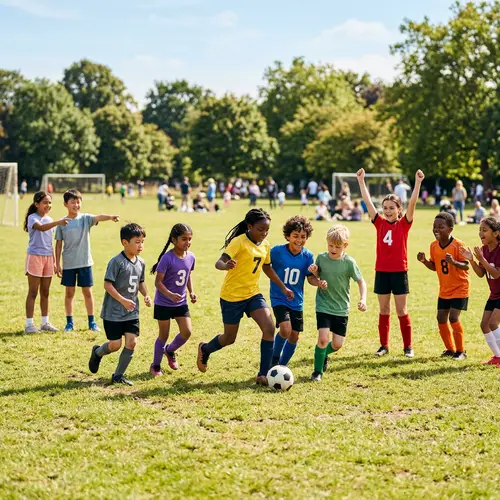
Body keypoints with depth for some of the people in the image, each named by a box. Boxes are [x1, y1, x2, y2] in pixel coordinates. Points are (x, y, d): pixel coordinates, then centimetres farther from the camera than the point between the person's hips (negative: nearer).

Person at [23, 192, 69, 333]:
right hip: (35, 256, -6)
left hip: (48, 258, 6)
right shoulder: (32, 218, -9)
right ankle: (29, 324, -1)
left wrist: (54, 261, 15)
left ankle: (45, 322, 19)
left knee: (45, 292, 11)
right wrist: (57, 222, -46)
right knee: (33, 292, -4)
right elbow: (41, 227, -32)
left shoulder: (50, 220, 12)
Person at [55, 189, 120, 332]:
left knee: (87, 292, 4)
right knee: (69, 293, 7)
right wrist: (57, 264, 2)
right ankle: (69, 322, 17)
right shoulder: (62, 223, 0)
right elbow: (58, 244, 4)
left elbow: (97, 218, -24)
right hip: (68, 264, 0)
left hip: (85, 262, 0)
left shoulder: (85, 218, -2)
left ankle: (91, 322, 14)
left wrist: (110, 217, -45)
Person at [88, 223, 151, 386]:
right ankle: (97, 352, 34)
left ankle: (118, 375, 12)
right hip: (113, 311, -6)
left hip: (132, 312, 6)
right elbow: (107, 284, -18)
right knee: (115, 345, -1)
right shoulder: (116, 261, -17)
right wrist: (123, 300, -24)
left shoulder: (140, 263, 5)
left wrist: (146, 295, 1)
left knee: (132, 342, -3)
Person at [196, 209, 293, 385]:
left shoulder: (265, 245, 3)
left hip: (253, 294, 6)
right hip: (232, 297, -6)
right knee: (230, 338, 7)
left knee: (269, 328, -14)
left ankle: (263, 374, -7)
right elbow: (219, 262, -30)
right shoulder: (239, 242, -19)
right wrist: (226, 265, -54)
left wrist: (283, 287, 19)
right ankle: (205, 349, 41)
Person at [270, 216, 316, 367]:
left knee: (294, 336, 8)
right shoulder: (277, 251, -15)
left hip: (297, 301, 4)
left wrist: (318, 282, -23)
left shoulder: (308, 256, -6)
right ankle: (274, 359, 4)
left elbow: (310, 278, -4)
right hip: (279, 298, -4)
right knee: (286, 329, -23)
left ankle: (282, 366, 31)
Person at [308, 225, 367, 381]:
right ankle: (318, 371, 4)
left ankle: (323, 354, 37)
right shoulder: (321, 257, -6)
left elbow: (361, 281, -2)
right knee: (323, 339, -15)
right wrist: (314, 272, -14)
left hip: (341, 309, 1)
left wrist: (363, 299, -17)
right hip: (324, 306, -1)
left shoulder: (349, 262, -10)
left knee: (337, 344, 3)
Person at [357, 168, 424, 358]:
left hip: (399, 272, -3)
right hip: (382, 272, 3)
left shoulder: (404, 224, -4)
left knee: (402, 311, 3)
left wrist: (418, 182, -25)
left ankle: (408, 346, 11)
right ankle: (384, 345, 18)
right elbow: (368, 201, -2)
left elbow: (412, 203, -15)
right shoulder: (380, 223, 2)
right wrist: (361, 180, -6)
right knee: (383, 310, 10)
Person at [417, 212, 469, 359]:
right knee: (441, 318, 6)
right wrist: (424, 261, -10)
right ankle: (450, 349, 24)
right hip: (444, 289, 7)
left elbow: (466, 266, -23)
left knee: (453, 317, -14)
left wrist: (453, 262, -41)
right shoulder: (434, 245, -1)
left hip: (459, 288, -7)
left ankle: (460, 351, 1)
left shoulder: (457, 245, -20)